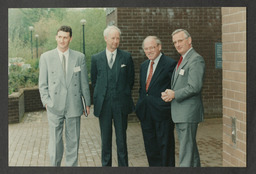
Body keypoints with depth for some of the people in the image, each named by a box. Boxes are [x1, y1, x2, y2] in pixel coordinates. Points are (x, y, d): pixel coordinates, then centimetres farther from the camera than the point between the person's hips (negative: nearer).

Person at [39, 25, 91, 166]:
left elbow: (84, 82, 9)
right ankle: (55, 165, 20)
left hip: (74, 106, 1)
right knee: (55, 140, 4)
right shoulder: (46, 57, 4)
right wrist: (46, 101, -6)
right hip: (55, 106, -1)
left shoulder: (80, 57, 6)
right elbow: (42, 83, 5)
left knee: (73, 140, 8)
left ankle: (72, 166, 21)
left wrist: (87, 102, 9)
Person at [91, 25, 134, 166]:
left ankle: (123, 165, 14)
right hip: (103, 105, 1)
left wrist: (124, 94, 8)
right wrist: (100, 96, 9)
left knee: (121, 139, 5)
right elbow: (94, 81, 13)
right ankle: (106, 164, 19)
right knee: (105, 139, 9)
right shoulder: (96, 58, 5)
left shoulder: (126, 57, 2)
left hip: (121, 104, -1)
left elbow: (130, 79, 9)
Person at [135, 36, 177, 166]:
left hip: (162, 112, -7)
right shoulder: (144, 65, 15)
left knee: (165, 145, 2)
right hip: (146, 114, 7)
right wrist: (140, 107, 13)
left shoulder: (170, 64, -8)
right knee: (150, 147, 13)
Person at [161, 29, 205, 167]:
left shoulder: (196, 60, -13)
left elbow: (194, 87, -22)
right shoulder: (182, 60, 18)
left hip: (188, 113, -10)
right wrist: (169, 94, 3)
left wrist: (174, 94, -15)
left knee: (186, 150, -7)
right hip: (180, 113, 10)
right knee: (190, 147, 18)